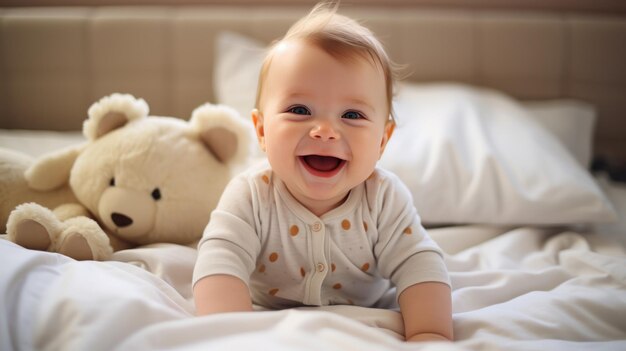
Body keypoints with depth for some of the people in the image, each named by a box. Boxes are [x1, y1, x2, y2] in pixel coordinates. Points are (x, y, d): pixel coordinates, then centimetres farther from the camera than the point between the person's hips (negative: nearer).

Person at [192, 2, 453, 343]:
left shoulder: (385, 200, -23)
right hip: (270, 320, 0)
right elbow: (221, 262, -38)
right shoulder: (250, 196, -28)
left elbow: (418, 266, -27)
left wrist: (429, 335, -44)